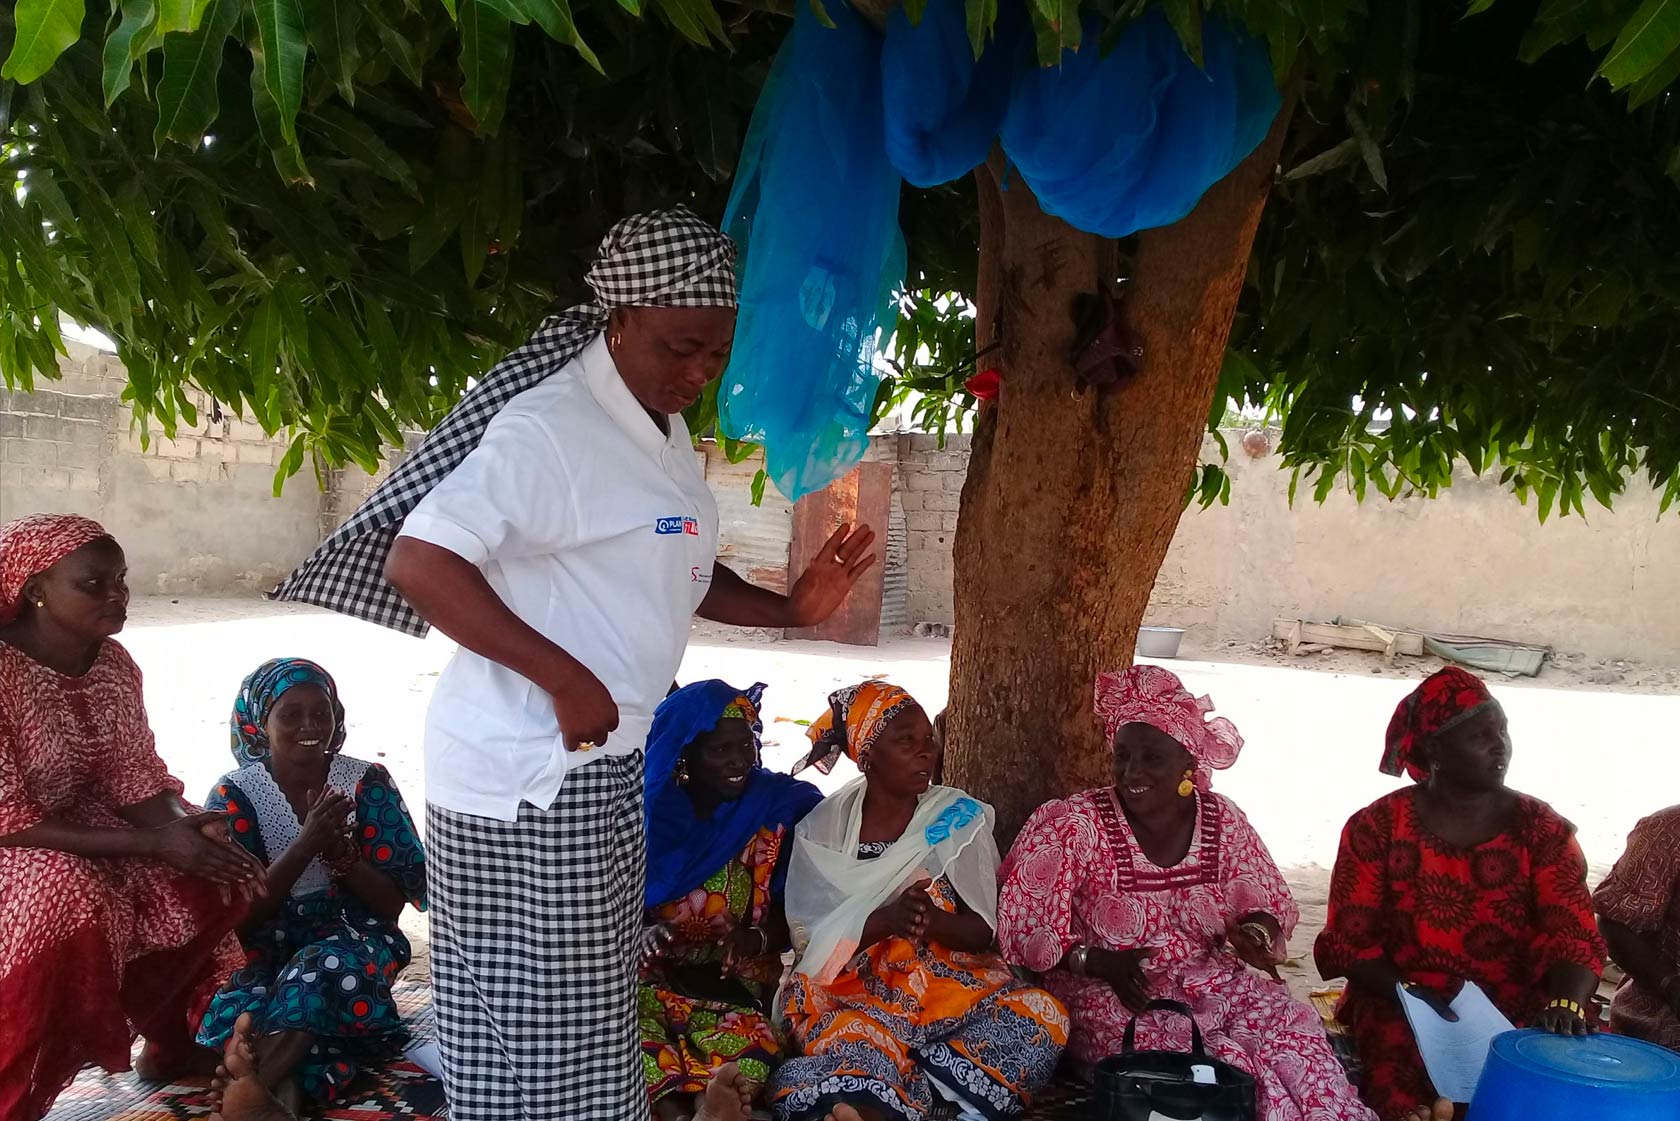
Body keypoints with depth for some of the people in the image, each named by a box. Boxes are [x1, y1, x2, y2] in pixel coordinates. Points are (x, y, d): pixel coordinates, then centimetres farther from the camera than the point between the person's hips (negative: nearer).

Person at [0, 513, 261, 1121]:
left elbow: (135, 775, -2)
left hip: (81, 831, 7)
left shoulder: (114, 663, -5)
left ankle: (171, 1042, 12)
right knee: (71, 902, -35)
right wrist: (156, 843, -29)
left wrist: (185, 828, -24)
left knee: (210, 878, -9)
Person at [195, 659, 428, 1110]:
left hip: (353, 940, 0)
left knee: (322, 969, -35)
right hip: (265, 951, 1)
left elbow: (391, 905, -2)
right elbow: (236, 918, -8)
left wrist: (339, 849, -21)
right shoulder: (234, 794, -2)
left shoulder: (367, 783, -2)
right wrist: (305, 846, -22)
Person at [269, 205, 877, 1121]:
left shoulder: (666, 435, 12)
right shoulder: (549, 428, -19)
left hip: (605, 768, 9)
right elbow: (419, 562, -27)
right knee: (532, 1037, 1)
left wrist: (788, 609, 7)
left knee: (587, 1023, 19)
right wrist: (566, 679, -26)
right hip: (528, 773, -9)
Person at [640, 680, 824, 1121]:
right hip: (651, 972, 1)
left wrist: (761, 939, -19)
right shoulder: (649, 810, 2)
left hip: (736, 982, -1)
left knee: (747, 1041, -35)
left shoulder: (778, 807, 2)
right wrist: (641, 932, -17)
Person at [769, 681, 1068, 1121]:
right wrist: (885, 920, -24)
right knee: (853, 1042, -38)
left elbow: (982, 931, 0)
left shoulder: (961, 819, 4)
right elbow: (808, 939, -4)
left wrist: (933, 921, -24)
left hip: (950, 982, 3)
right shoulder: (822, 828, 2)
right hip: (848, 989, -3)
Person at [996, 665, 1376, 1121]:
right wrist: (1096, 961, -24)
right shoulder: (1071, 825, -10)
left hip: (1208, 981, 4)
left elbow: (1272, 903, 14)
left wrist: (1255, 931, -10)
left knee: (1291, 1022, -24)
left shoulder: (1223, 821, 2)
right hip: (1107, 994, -4)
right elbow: (1022, 928, -9)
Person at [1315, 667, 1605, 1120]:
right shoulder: (1379, 826, 0)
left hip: (1519, 1016, 3)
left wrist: (1564, 1004, -28)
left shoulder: (1543, 830, 5)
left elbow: (1574, 937, -6)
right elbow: (1350, 940, -1)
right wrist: (1411, 995, -19)